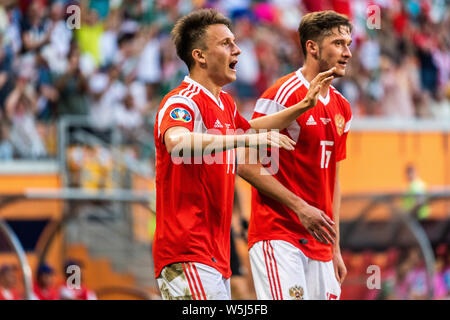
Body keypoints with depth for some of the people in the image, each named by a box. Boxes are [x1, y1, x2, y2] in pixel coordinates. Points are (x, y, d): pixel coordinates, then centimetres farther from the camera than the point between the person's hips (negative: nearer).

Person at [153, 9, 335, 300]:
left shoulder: (226, 104, 18)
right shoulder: (183, 101, -13)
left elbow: (249, 127, 40)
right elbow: (177, 141, -36)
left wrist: (303, 106, 31)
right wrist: (247, 139, -37)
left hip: (217, 254, 10)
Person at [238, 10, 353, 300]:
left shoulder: (341, 108, 15)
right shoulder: (283, 94, -9)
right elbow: (246, 164, -13)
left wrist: (335, 248, 18)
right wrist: (299, 207, -17)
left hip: (318, 241, 8)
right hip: (277, 236, -8)